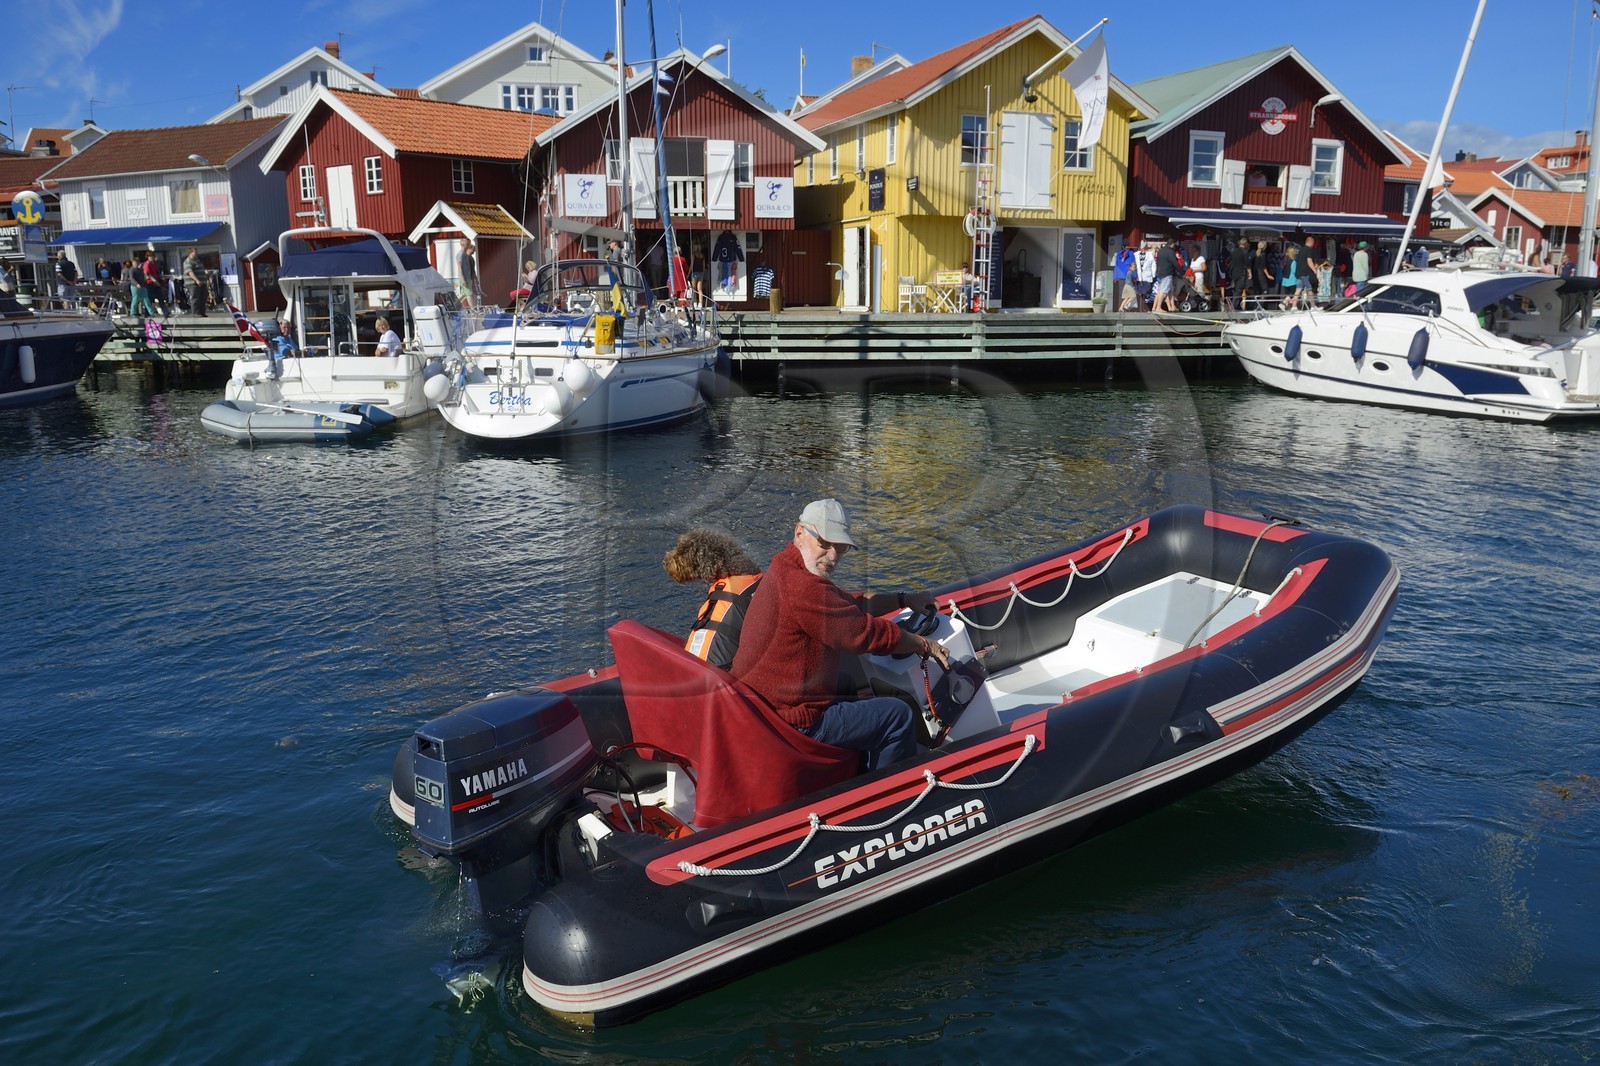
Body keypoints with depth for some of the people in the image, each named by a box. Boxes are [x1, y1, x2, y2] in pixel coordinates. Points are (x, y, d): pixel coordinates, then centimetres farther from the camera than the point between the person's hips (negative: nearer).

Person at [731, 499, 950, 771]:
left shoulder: (785, 571, 9)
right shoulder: (802, 587, -25)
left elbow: (852, 605, 22)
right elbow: (868, 632, -17)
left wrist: (903, 599, 20)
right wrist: (924, 645, -2)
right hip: (790, 724, -11)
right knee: (899, 715, 0)